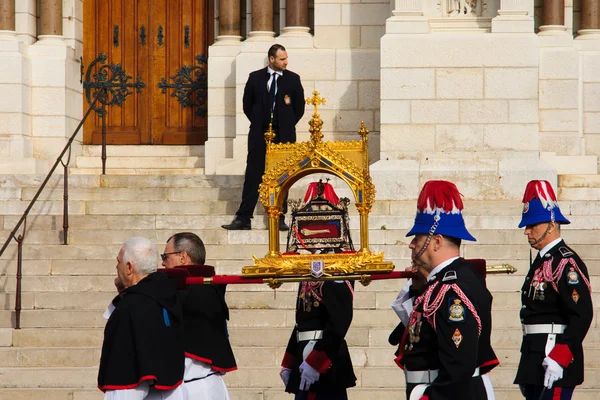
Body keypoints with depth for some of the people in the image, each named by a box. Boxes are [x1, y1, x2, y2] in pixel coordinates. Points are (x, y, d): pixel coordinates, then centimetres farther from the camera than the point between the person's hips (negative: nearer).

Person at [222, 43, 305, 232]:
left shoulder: (293, 79, 6)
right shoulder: (255, 78, 6)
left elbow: (299, 107, 10)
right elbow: (247, 104, 11)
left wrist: (287, 125, 5)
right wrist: (258, 123, 5)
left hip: (284, 135, 0)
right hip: (259, 135, 0)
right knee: (253, 175, -3)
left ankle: (279, 219, 7)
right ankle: (243, 218, -3)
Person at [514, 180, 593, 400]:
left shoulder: (567, 263, -12)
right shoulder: (541, 262, 18)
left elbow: (582, 315, -21)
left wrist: (559, 358, -26)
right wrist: (525, 372, 20)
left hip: (555, 366, -10)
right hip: (535, 363, 10)